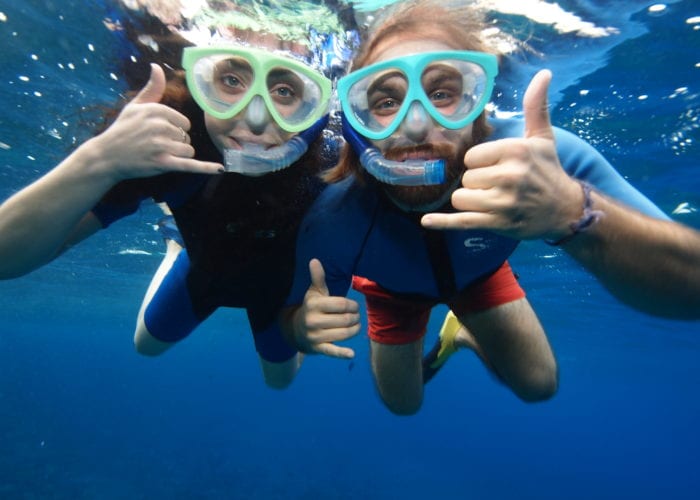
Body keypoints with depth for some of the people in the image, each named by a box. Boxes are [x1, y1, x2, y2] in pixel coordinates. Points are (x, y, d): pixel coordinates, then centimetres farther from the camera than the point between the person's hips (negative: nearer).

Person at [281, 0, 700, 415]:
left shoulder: (538, 157, -41)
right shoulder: (332, 221, -40)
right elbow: (292, 315, -22)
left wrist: (576, 213, -64)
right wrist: (305, 326, -47)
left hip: (479, 272, 1)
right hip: (394, 289, 0)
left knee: (538, 385, 7)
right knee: (401, 404, 16)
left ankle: (465, 335, 36)